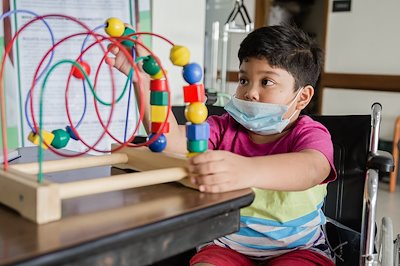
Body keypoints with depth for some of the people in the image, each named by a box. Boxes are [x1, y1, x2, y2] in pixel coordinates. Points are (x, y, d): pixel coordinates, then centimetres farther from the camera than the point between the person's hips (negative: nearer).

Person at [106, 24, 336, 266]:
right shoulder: (226, 127, -2)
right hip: (228, 245, 3)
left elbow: (311, 168, -38)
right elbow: (172, 140, -19)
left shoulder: (310, 134, -13)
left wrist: (247, 170, -59)